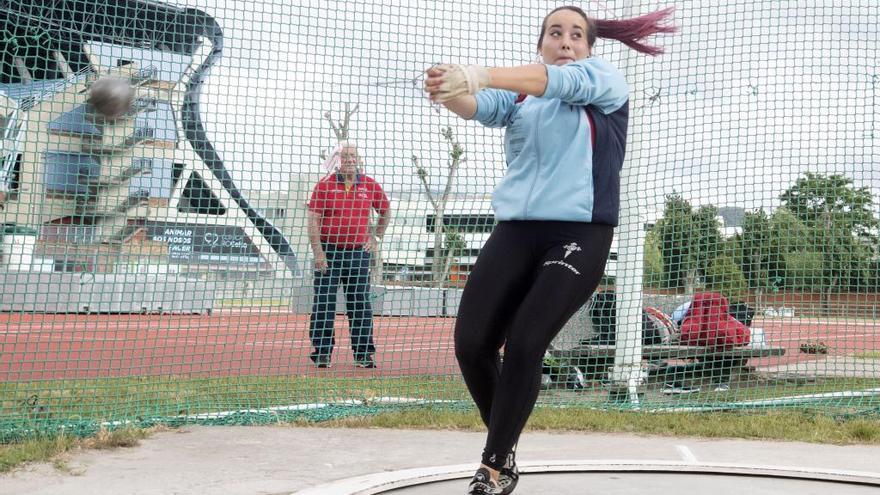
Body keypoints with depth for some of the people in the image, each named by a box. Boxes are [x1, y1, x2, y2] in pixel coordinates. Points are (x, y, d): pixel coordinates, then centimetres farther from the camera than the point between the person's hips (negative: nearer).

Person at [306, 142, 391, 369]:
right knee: (324, 304, -1)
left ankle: (363, 354, 10)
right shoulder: (325, 185, -1)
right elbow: (313, 220, -5)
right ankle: (322, 353, 6)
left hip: (358, 253, 2)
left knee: (360, 305, 4)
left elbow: (385, 212, 23)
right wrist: (318, 252, -12)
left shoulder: (371, 186, 7)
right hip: (329, 252, -2)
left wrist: (376, 237, 15)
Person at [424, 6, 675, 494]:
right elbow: (482, 107, -7)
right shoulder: (518, 92, 14)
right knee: (471, 344, -6)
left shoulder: (604, 79, 3)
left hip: (580, 233, -4)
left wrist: (480, 75, -33)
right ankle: (504, 450, 18)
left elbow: (560, 81, -18)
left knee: (523, 345, -15)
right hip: (516, 230, 4)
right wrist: (448, 92, -33)